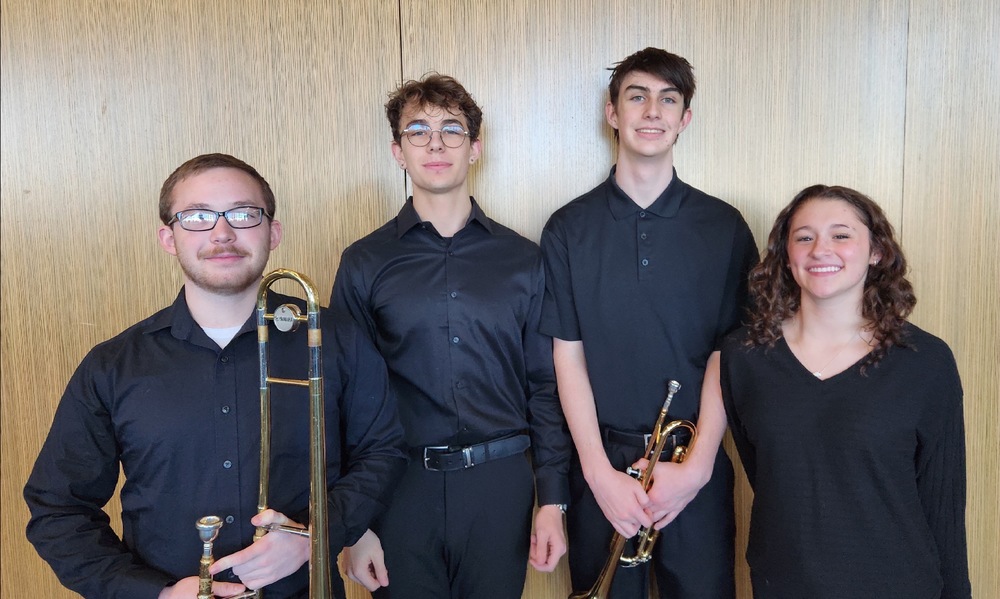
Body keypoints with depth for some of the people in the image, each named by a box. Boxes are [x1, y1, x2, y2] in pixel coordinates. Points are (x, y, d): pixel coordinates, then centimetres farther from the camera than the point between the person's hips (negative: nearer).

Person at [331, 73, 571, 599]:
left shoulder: (522, 260, 4)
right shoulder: (364, 263, 1)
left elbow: (545, 387, 5)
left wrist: (552, 501, 0)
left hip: (500, 483, 1)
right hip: (402, 490, -1)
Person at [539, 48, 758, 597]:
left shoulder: (724, 227, 1)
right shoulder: (569, 229, 1)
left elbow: (728, 355, -2)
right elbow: (567, 355, -2)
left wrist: (697, 464, -12)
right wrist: (600, 471, -11)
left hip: (695, 465, 0)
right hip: (600, 465, 0)